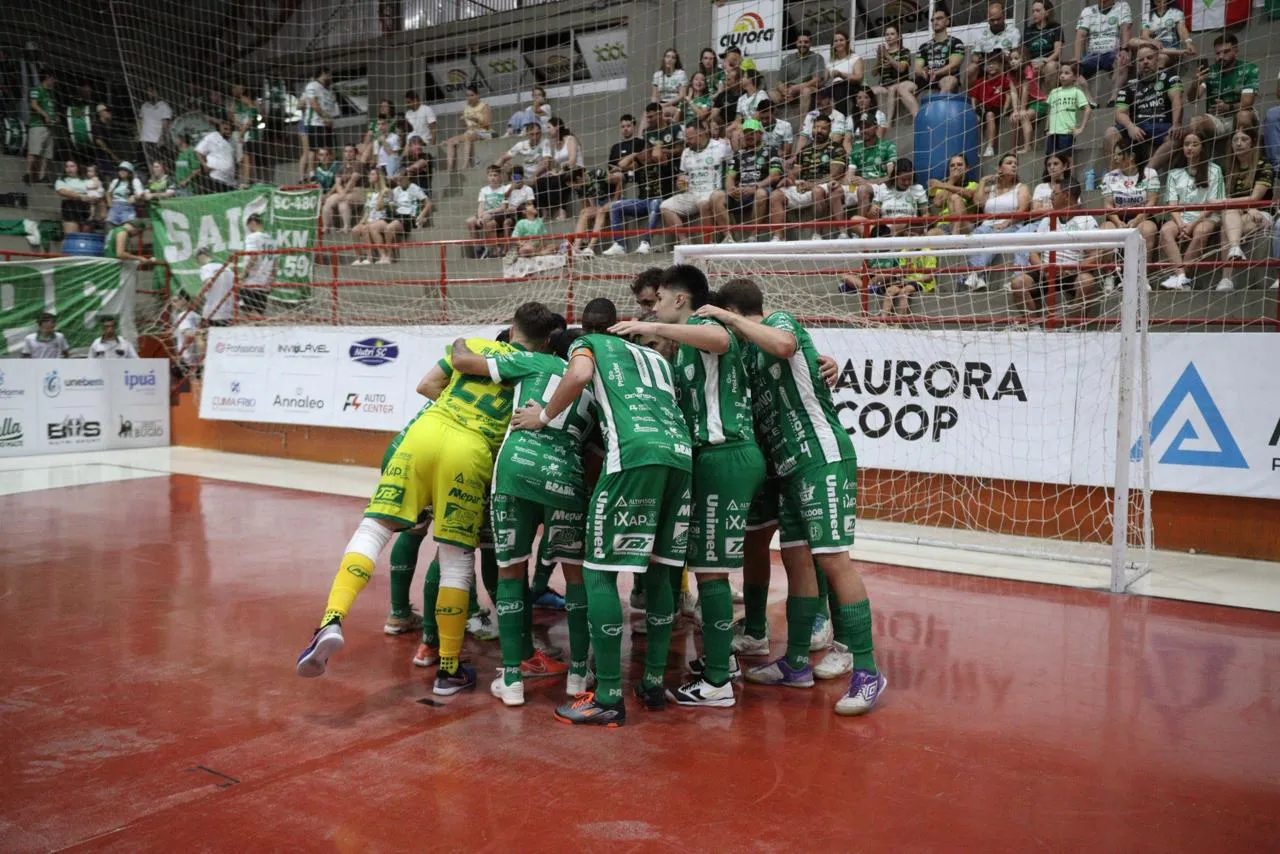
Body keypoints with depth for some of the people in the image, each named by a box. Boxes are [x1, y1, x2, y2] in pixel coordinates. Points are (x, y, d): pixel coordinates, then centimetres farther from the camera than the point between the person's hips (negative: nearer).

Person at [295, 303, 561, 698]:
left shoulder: (474, 344, 23)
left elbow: (426, 385, 21)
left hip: (426, 431, 2)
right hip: (470, 452, -1)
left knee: (373, 528, 4)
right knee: (457, 559, 8)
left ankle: (332, 621, -17)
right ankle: (450, 670, 14)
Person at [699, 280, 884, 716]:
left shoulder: (779, 320, -5)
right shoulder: (751, 349, 18)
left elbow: (784, 343, -31)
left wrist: (728, 318, -20)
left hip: (822, 458, -9)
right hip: (790, 465, 9)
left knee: (832, 560, -12)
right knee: (796, 560, 11)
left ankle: (867, 671, -7)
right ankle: (796, 663, 20)